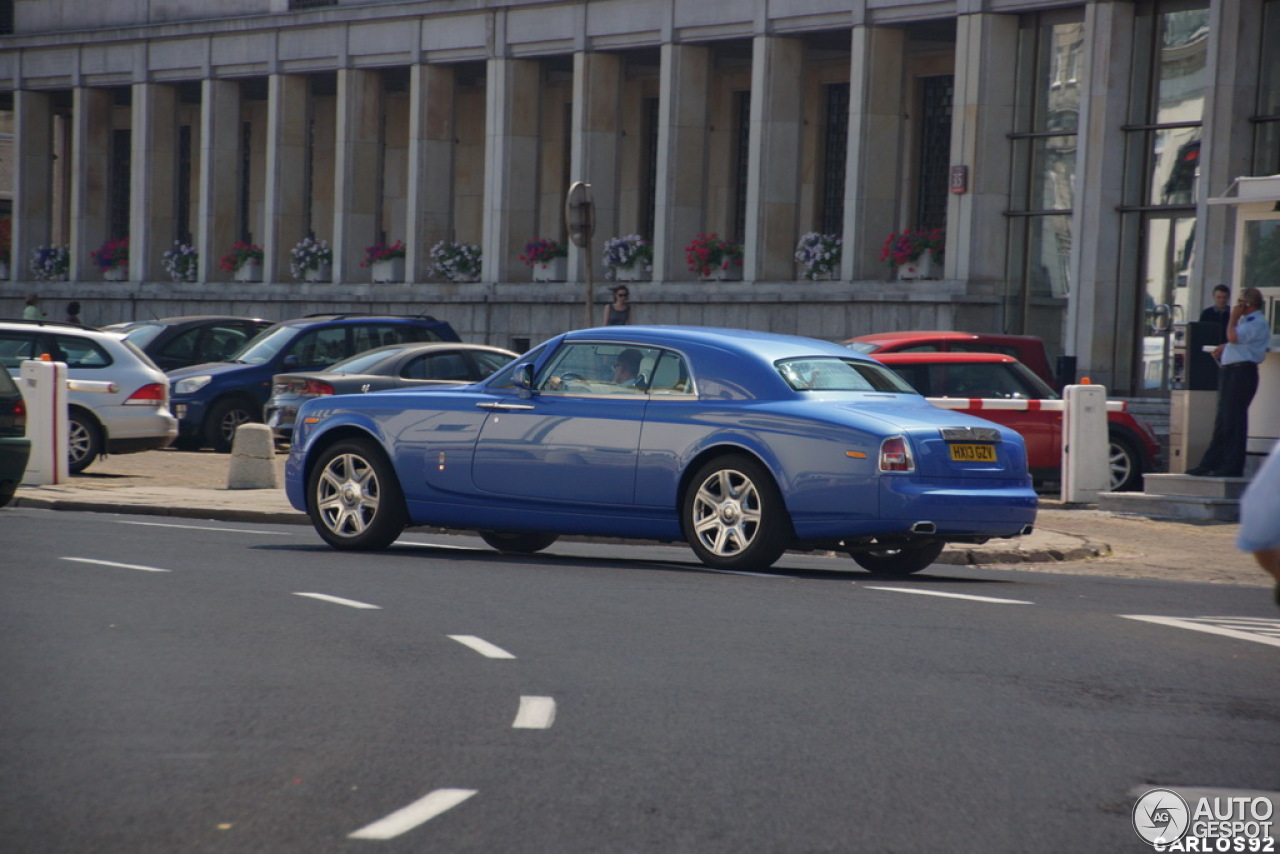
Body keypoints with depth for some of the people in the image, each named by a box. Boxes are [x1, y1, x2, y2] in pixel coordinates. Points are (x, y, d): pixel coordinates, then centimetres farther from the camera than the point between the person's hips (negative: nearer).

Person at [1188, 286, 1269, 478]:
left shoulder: (1257, 323, -12)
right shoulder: (1246, 321, 20)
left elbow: (1234, 337, -23)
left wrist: (1233, 318, -9)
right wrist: (1224, 347, 12)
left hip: (1242, 373, -10)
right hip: (1230, 372, 10)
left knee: (1233, 420, -8)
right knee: (1222, 420, 12)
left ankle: (1232, 466, -5)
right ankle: (1209, 464, 16)